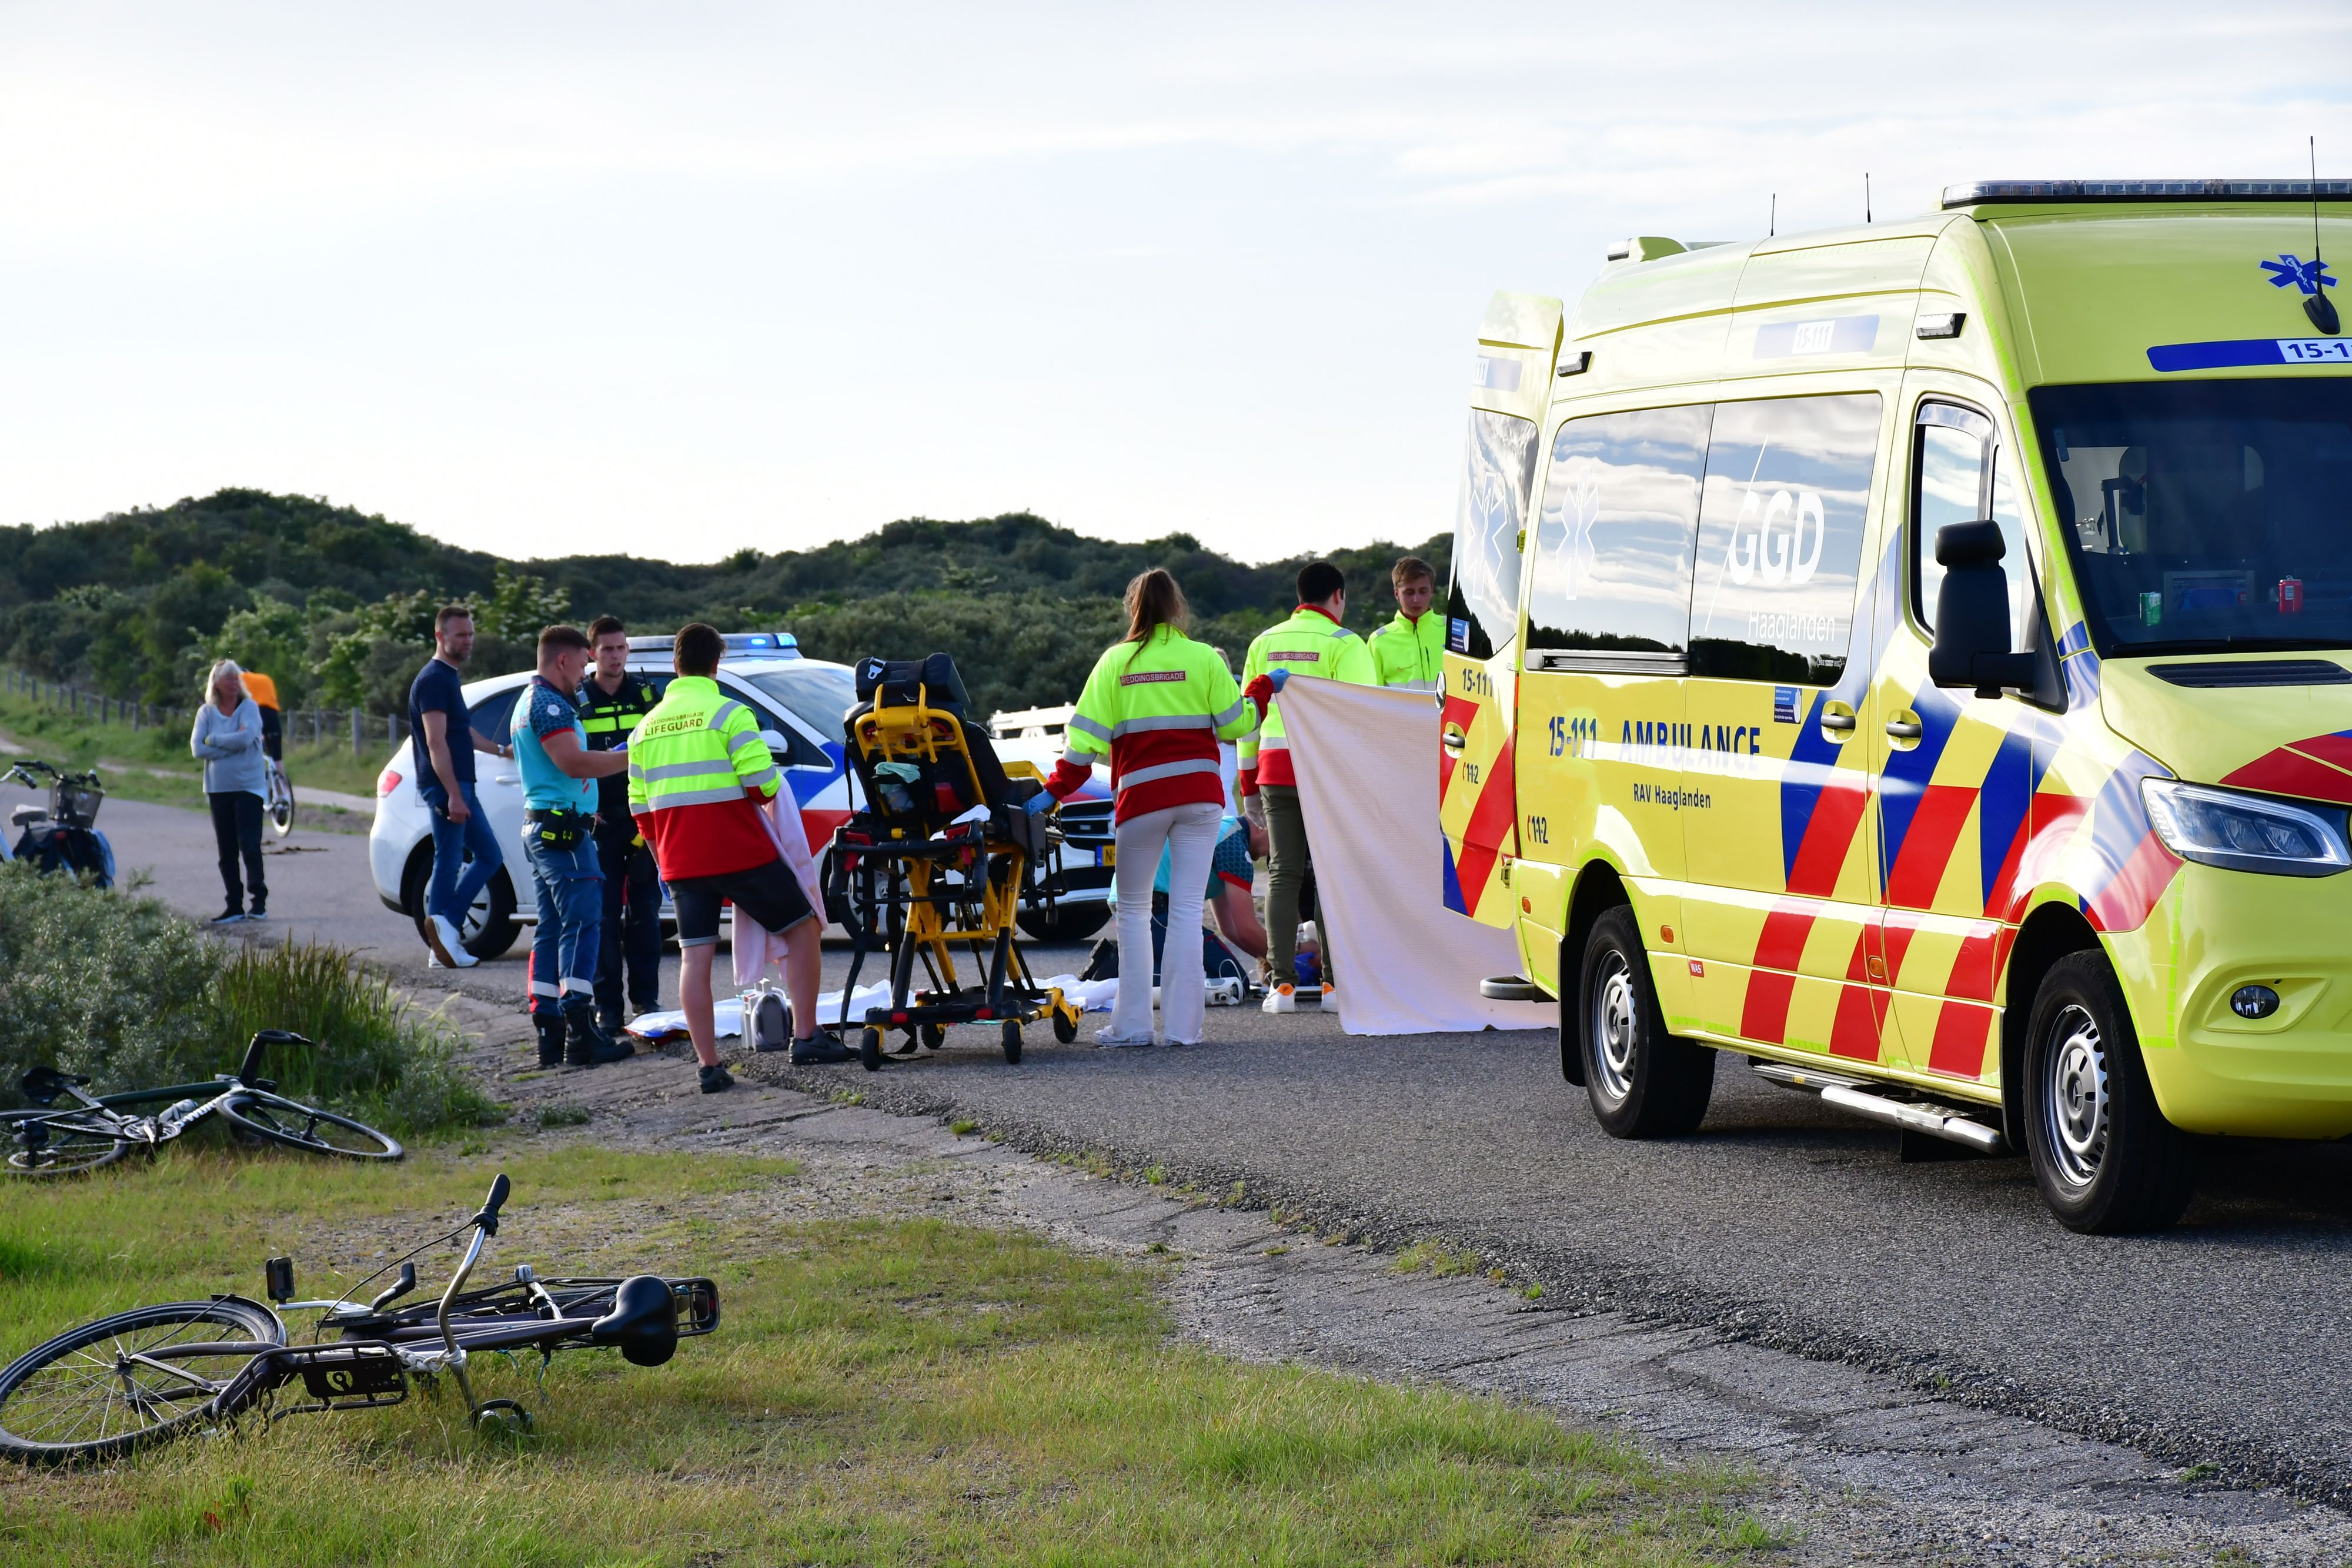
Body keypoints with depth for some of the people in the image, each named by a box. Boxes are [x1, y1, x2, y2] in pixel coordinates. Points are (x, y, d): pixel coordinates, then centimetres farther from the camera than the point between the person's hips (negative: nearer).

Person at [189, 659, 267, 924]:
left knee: (249, 845, -11)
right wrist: (232, 745, -12)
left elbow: (246, 738, -19)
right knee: (227, 851, 4)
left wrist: (214, 740, -9)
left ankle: (259, 901, -6)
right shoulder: (207, 713, 6)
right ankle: (234, 905, 9)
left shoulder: (249, 708, -2)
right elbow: (197, 748, -6)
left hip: (249, 785, -3)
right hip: (219, 788, 3)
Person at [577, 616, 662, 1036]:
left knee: (645, 912, 3)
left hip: (644, 820, 1)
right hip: (599, 824, -1)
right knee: (604, 915, -2)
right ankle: (607, 1006, 1)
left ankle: (646, 998, 9)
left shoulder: (646, 694, 9)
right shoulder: (575, 701, 4)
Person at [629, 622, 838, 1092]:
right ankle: (805, 1039, 3)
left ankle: (708, 1066, -1)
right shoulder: (729, 714, -8)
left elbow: (640, 808, 14)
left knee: (695, 956, 4)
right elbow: (762, 783, -16)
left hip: (680, 862, 5)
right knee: (802, 929, 8)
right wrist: (775, 788, 8)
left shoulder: (647, 727, 11)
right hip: (740, 853, -5)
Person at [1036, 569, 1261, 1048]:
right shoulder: (1205, 659, 2)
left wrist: (1055, 791, 1)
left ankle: (1133, 1023, 6)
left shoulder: (1116, 662, 2)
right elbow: (1235, 724, 3)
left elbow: (1087, 736, -2)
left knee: (1133, 909, 10)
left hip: (1141, 795, -1)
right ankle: (1183, 1023, -1)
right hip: (1200, 793, 1)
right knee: (1187, 909, 2)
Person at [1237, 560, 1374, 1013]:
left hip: (1275, 768, 4)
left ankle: (1281, 983, 0)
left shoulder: (1266, 643, 13)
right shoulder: (1343, 644, -4)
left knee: (1283, 874, 5)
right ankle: (1335, 981, -1)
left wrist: (1248, 775, 21)